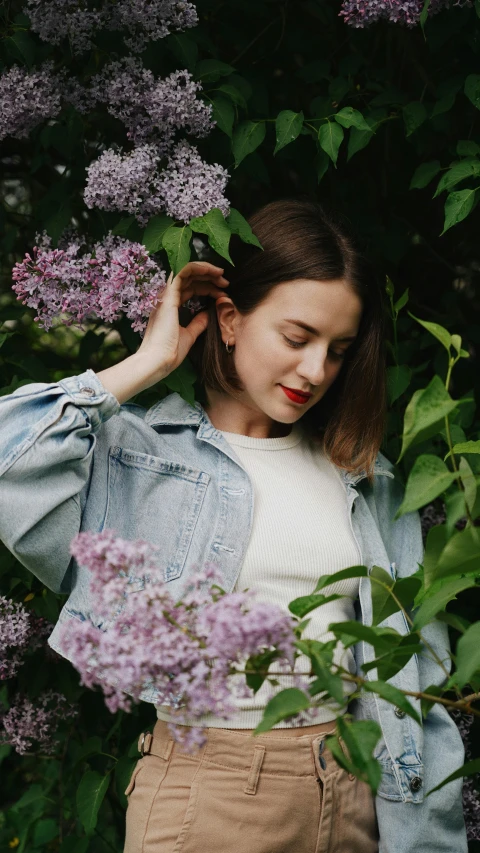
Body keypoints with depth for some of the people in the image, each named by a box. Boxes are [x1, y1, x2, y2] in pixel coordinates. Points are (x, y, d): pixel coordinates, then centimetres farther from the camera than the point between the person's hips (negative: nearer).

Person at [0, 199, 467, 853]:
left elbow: (414, 669, 10)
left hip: (355, 790, 5)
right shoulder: (139, 451, -4)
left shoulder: (367, 478, 9)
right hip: (205, 791, -4)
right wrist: (145, 366, -13)